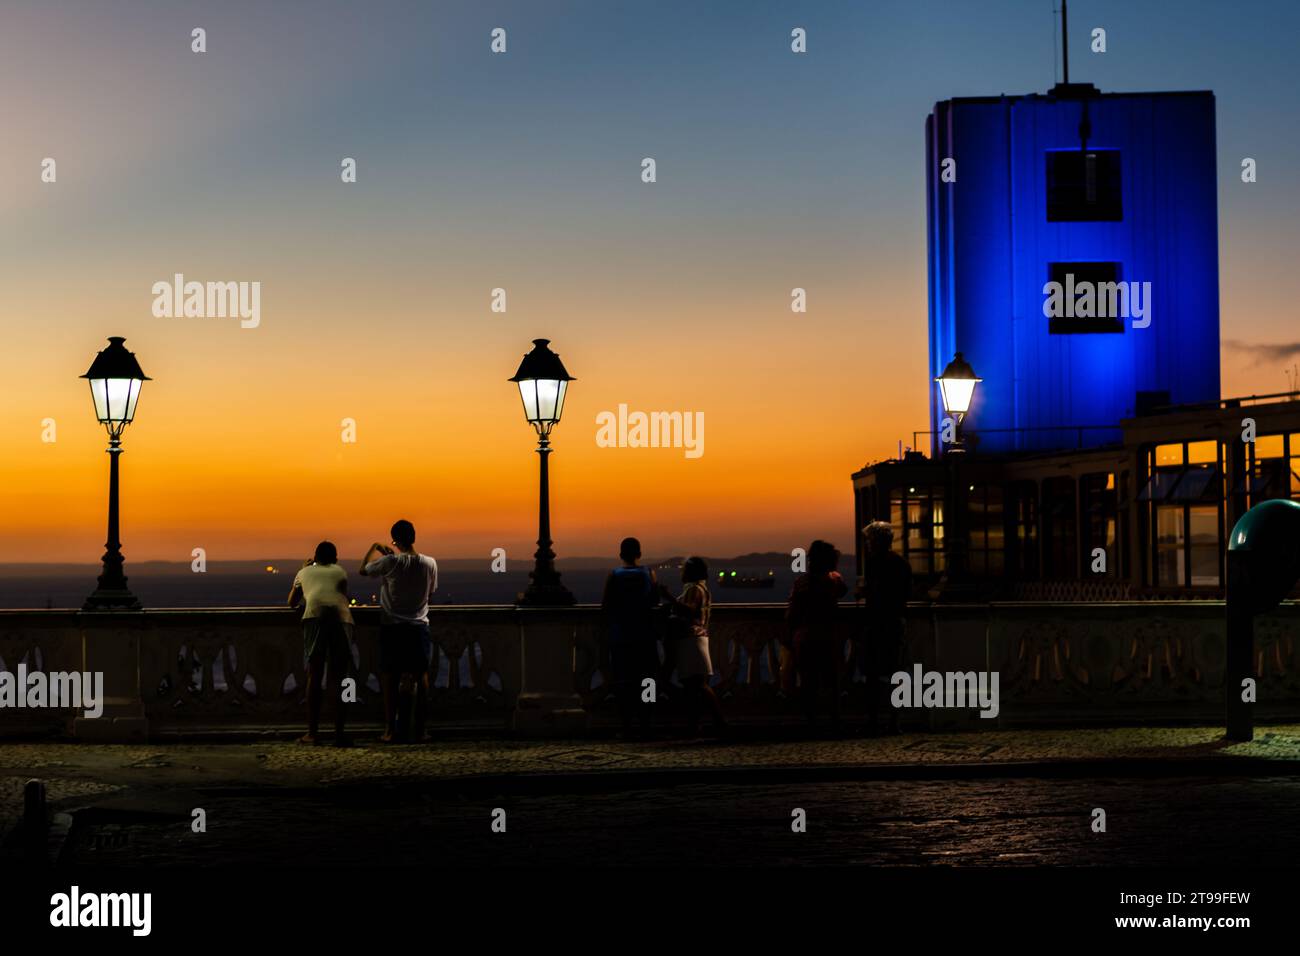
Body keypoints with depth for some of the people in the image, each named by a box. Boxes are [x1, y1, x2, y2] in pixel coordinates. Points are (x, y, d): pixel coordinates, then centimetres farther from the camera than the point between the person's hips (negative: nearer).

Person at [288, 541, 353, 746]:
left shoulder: (305, 572, 30)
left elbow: (292, 602, 43)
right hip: (342, 618, 1)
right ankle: (339, 733, 5)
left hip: (315, 616, -1)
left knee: (314, 675, 3)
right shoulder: (341, 572, 31)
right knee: (338, 677, 8)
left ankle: (312, 732, -1)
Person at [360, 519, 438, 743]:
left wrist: (373, 548, 18)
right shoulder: (430, 563, -3)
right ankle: (419, 728, 6)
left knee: (390, 678, 3)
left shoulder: (391, 562, -12)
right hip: (419, 627, 2)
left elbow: (363, 570, 2)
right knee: (421, 676, 7)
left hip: (392, 627, -2)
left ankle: (390, 730, 1)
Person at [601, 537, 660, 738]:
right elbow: (655, 601, 8)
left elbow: (605, 606, -6)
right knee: (643, 680, 10)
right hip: (644, 636, 2)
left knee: (622, 682, 3)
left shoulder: (614, 576, -7)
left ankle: (626, 725, 1)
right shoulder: (648, 574, -2)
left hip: (620, 636, -2)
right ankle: (645, 723, 9)